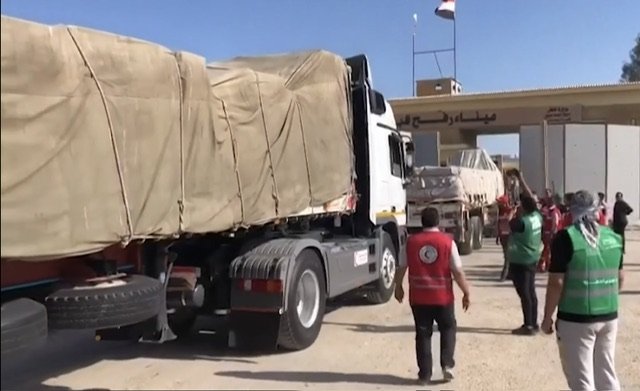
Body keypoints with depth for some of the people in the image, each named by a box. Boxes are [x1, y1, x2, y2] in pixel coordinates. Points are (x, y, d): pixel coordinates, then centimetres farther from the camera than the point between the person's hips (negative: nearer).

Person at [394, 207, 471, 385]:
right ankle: (447, 364, 11)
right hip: (443, 297, -1)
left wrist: (398, 287, 20)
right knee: (448, 329, 21)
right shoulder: (447, 241, -8)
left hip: (418, 297, 1)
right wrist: (466, 293, 3)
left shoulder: (411, 241, -3)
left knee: (423, 334, 11)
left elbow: (401, 268, 4)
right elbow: (458, 271, -8)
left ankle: (424, 374, 14)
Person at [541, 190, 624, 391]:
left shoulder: (566, 237, -13)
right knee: (607, 375, 19)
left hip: (576, 319, -6)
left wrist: (547, 317, -5)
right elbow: (620, 277, 15)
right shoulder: (613, 237, 5)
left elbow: (556, 283, -15)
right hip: (609, 317, 6)